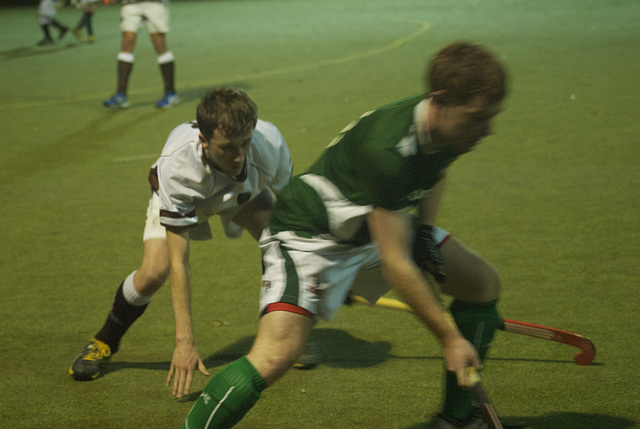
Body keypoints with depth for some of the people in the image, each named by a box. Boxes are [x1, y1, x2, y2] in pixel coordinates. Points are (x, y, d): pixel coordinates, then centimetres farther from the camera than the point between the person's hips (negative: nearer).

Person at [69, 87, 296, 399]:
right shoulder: (176, 168, -44)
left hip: (246, 191, 3)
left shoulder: (269, 142, -39)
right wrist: (184, 342, -43)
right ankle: (105, 341, 9)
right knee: (153, 273, -21)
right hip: (180, 197, -3)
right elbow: (179, 262, -41)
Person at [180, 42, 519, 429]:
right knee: (276, 356, -28)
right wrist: (450, 338, -23)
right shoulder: (387, 150, -38)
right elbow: (396, 265, -31)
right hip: (310, 234, -9)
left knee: (483, 282, 5)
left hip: (380, 222, 9)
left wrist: (425, 228, 2)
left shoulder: (450, 123, -13)